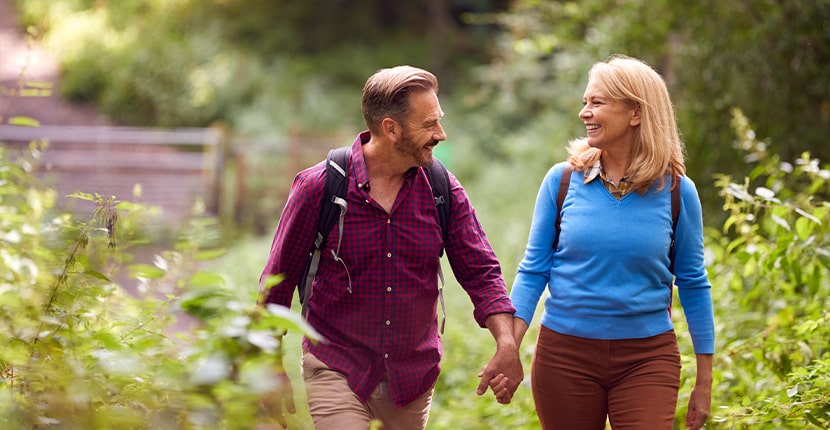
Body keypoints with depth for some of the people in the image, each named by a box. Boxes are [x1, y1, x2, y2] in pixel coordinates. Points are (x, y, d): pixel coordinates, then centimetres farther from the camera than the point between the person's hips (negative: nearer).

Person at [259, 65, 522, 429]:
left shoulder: (443, 190, -2)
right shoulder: (318, 187, -11)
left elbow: (480, 271, 0)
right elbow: (279, 280, -3)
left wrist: (506, 344, -16)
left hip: (414, 374, 4)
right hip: (336, 369, -3)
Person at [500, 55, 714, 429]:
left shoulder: (675, 189, -3)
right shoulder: (562, 180, -2)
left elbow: (693, 284, 3)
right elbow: (533, 271, 1)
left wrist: (704, 381, 5)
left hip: (647, 359, -1)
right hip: (564, 355, 1)